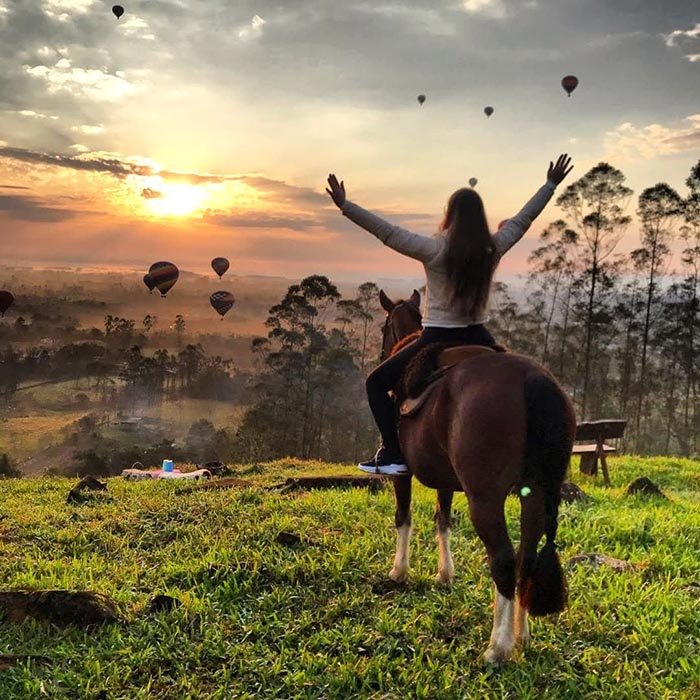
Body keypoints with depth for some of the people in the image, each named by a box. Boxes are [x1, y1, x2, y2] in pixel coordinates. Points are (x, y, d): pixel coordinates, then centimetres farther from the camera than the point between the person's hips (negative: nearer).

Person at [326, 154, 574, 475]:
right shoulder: (494, 248, 0)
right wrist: (551, 184, 27)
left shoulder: (434, 249, -13)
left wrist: (345, 205, -12)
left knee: (376, 383, 8)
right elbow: (523, 218, 14)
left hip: (437, 339, -5)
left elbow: (386, 232, -15)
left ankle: (392, 455, -4)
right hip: (477, 338, 5)